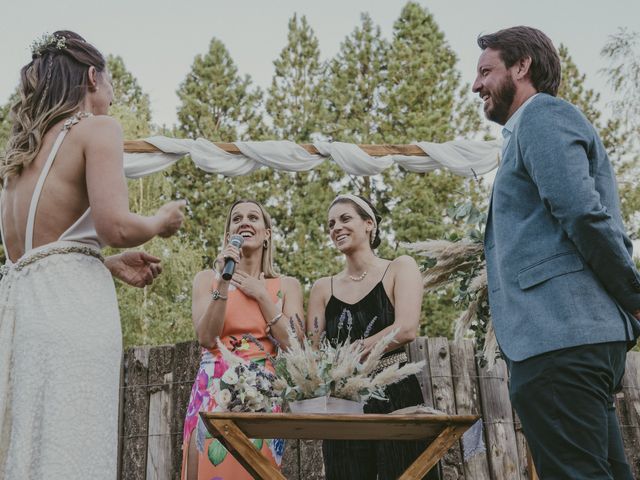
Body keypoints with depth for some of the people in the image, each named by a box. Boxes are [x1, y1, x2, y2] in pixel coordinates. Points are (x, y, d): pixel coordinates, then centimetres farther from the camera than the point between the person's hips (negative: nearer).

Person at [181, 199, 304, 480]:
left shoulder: (287, 286, 8)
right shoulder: (208, 279, 8)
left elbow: (294, 347, -3)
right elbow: (206, 338, -6)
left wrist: (261, 295, -4)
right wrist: (223, 282, -13)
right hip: (214, 392, 0)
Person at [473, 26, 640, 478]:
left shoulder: (541, 114, -3)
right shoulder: (538, 124, 27)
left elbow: (582, 213, -17)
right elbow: (585, 218, 25)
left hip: (557, 336, -10)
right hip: (583, 335, 10)